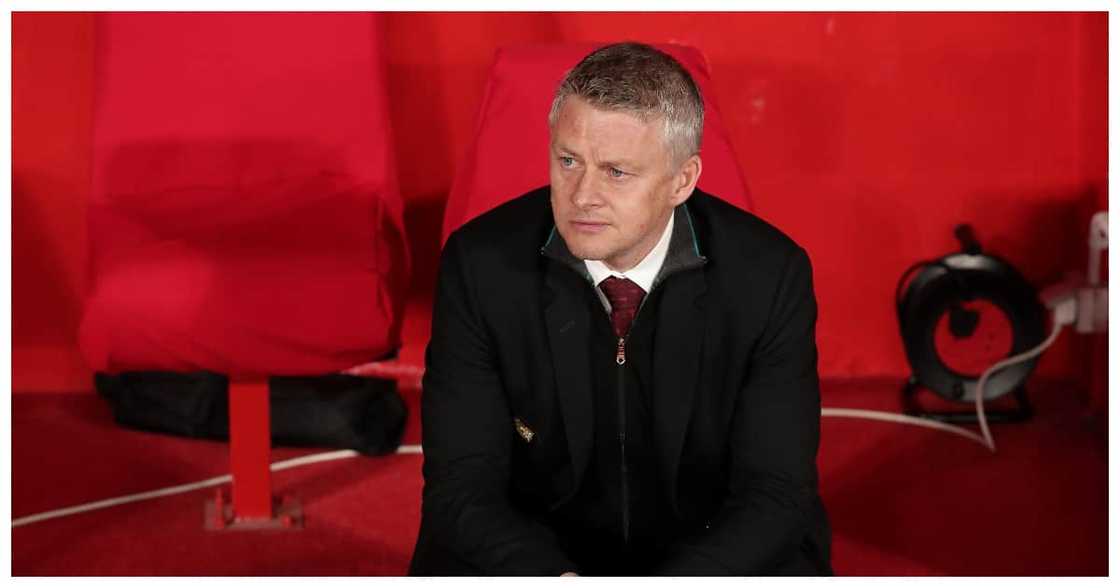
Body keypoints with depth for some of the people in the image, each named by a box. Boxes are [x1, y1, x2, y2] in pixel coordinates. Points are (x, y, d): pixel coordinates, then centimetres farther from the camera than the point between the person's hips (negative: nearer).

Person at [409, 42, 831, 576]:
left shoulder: (769, 274, -15)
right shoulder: (482, 265, -15)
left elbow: (775, 493, -15)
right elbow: (462, 489, -15)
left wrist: (678, 578, -33)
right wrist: (558, 579, -35)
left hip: (711, 552, 1)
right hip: (536, 550, 0)